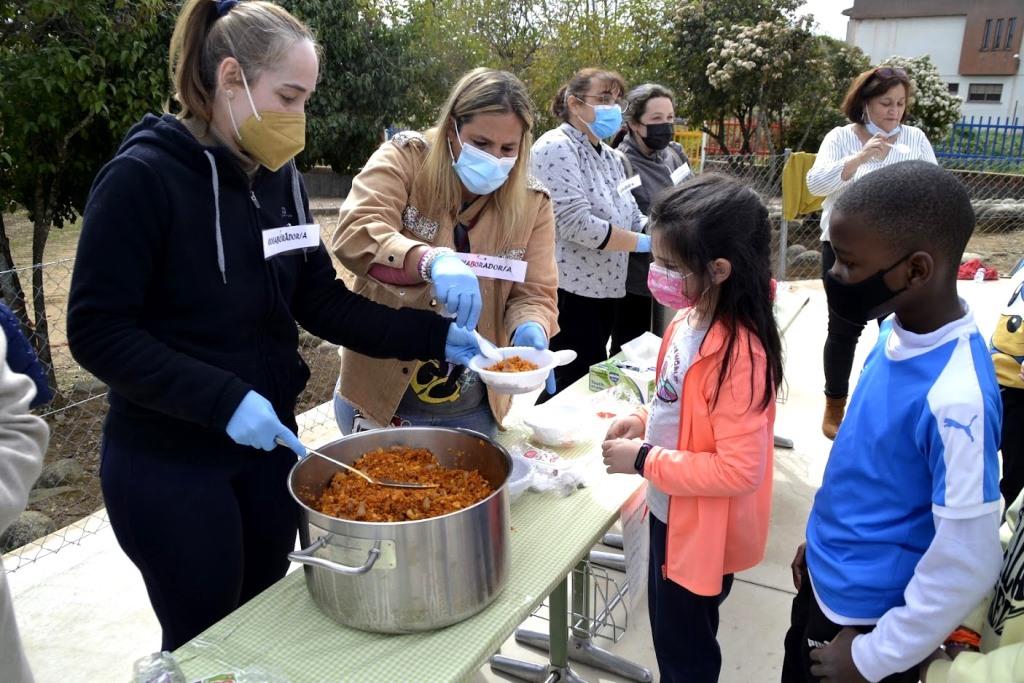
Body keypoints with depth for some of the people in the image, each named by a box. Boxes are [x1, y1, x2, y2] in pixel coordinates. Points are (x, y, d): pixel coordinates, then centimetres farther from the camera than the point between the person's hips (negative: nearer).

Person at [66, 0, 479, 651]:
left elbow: (320, 300, 1)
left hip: (267, 439, 6)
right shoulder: (143, 176, -17)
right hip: (168, 460, -5)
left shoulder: (280, 177, 1)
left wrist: (434, 336, -9)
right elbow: (98, 333, -18)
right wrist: (223, 400, -26)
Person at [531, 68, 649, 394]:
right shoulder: (556, 147, -11)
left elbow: (633, 219, 15)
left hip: (605, 290, 9)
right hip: (570, 292, -9)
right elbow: (576, 224, -22)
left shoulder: (610, 157, 17)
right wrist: (645, 243, -15)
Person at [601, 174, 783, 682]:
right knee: (672, 637, 29)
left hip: (703, 532, -8)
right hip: (672, 513, 8)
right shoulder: (690, 317, -4)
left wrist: (644, 462, -25)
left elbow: (740, 469, -30)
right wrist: (645, 423, -4)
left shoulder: (737, 353, -31)